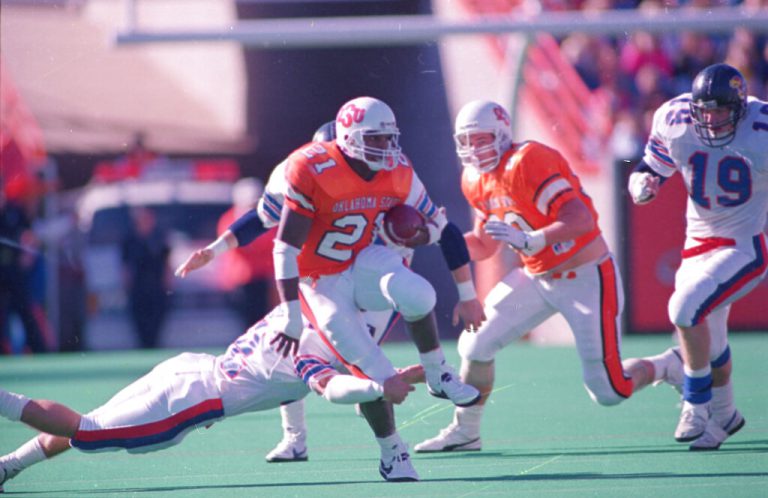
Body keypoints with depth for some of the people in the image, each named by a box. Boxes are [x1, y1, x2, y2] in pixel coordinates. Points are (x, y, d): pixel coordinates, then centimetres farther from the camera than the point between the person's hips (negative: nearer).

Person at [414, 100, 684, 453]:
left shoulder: (527, 163, -24)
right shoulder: (476, 181, 3)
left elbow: (582, 221, -32)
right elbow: (484, 247, 14)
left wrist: (530, 240, -42)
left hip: (586, 280, -7)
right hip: (538, 278, 8)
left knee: (608, 392, -6)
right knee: (476, 344, -2)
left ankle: (670, 368, 23)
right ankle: (464, 432, 17)